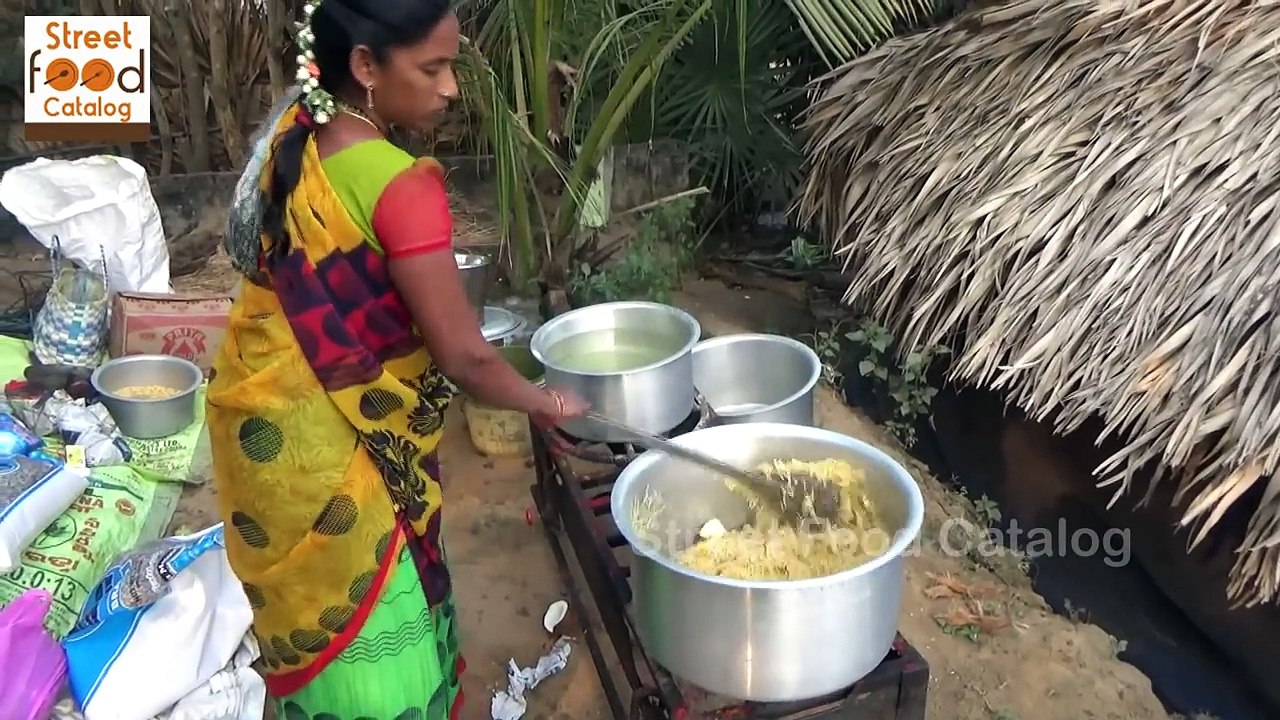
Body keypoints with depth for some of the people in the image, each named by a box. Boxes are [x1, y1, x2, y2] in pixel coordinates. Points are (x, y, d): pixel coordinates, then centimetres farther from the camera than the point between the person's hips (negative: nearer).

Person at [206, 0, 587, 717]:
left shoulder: (288, 140, 0)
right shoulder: (399, 185, -25)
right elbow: (464, 357, -21)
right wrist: (547, 403, -4)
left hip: (263, 422, 8)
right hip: (328, 447, -8)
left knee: (316, 622, 26)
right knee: (370, 649, 11)